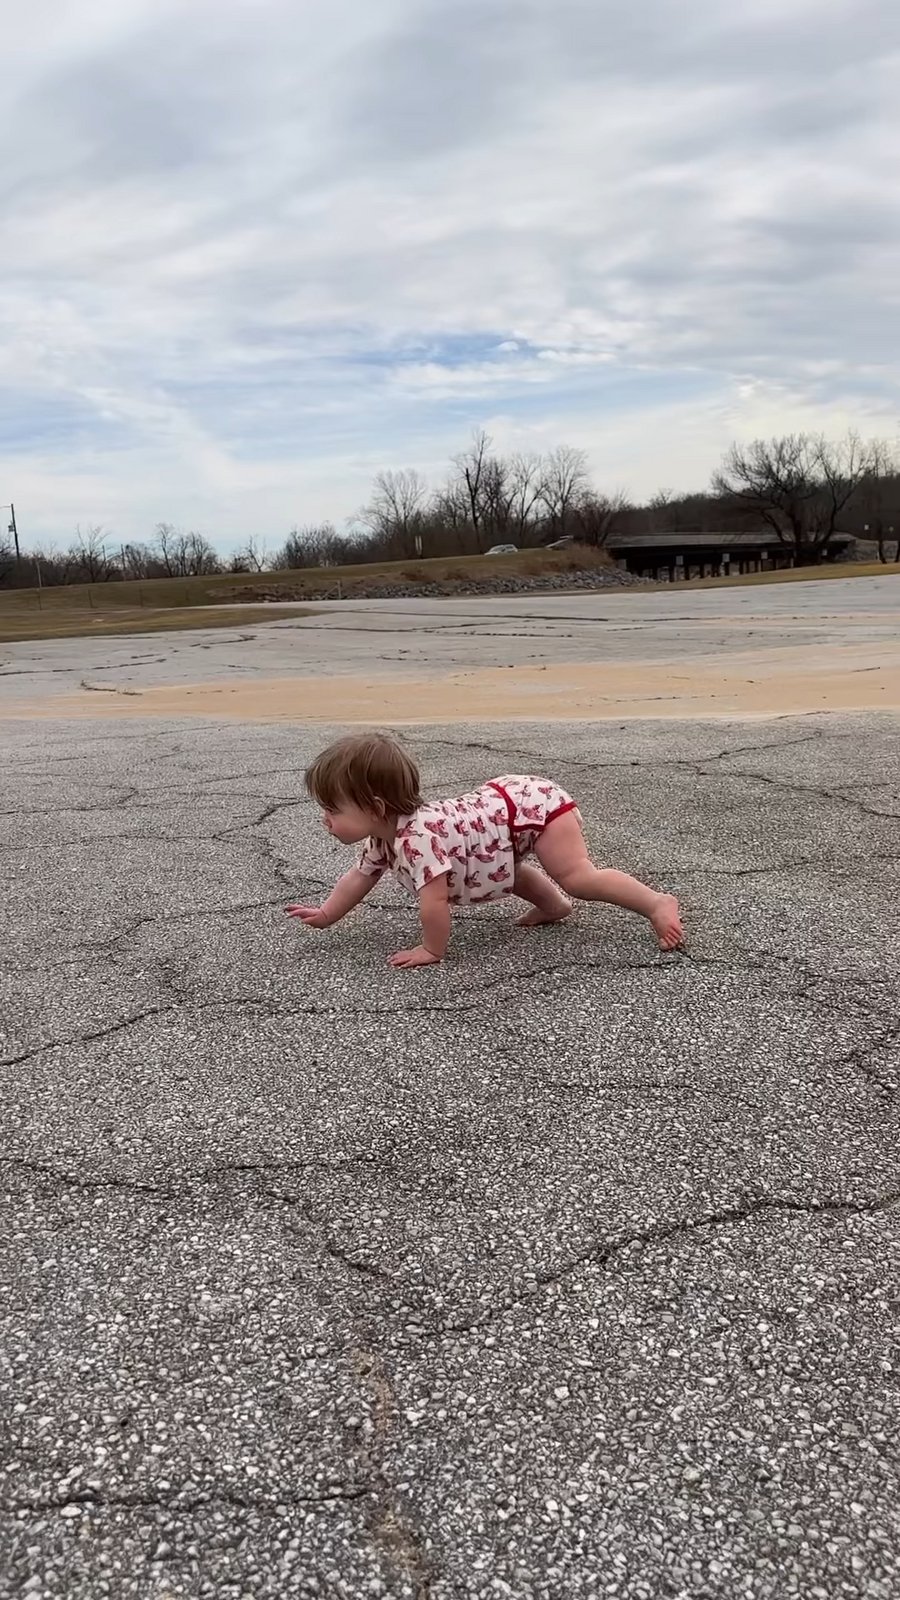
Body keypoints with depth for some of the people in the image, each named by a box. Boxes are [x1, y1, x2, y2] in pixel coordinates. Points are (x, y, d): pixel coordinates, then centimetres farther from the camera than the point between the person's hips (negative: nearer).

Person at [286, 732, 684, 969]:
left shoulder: (418, 837, -32)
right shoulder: (384, 836, -1)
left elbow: (434, 901, -33)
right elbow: (360, 876, 16)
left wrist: (432, 950, -20)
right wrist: (327, 915, 16)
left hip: (534, 804, -10)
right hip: (507, 798, 10)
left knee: (579, 877, -14)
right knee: (496, 865, 29)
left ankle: (658, 905, -7)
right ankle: (552, 905, 36)